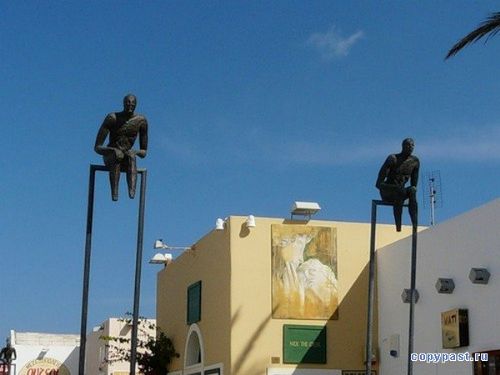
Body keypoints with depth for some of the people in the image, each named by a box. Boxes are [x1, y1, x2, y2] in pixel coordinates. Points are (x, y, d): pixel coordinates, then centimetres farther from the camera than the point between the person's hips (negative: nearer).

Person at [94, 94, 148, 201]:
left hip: (125, 159, 2)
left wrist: (135, 152, -16)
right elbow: (97, 147, -10)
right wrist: (114, 150, -27)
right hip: (109, 156, -2)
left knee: (131, 156, -34)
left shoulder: (141, 121, -1)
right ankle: (114, 192, -52)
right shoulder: (112, 118, -8)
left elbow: (144, 152, 7)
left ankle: (132, 191, -57)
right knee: (117, 154, -36)